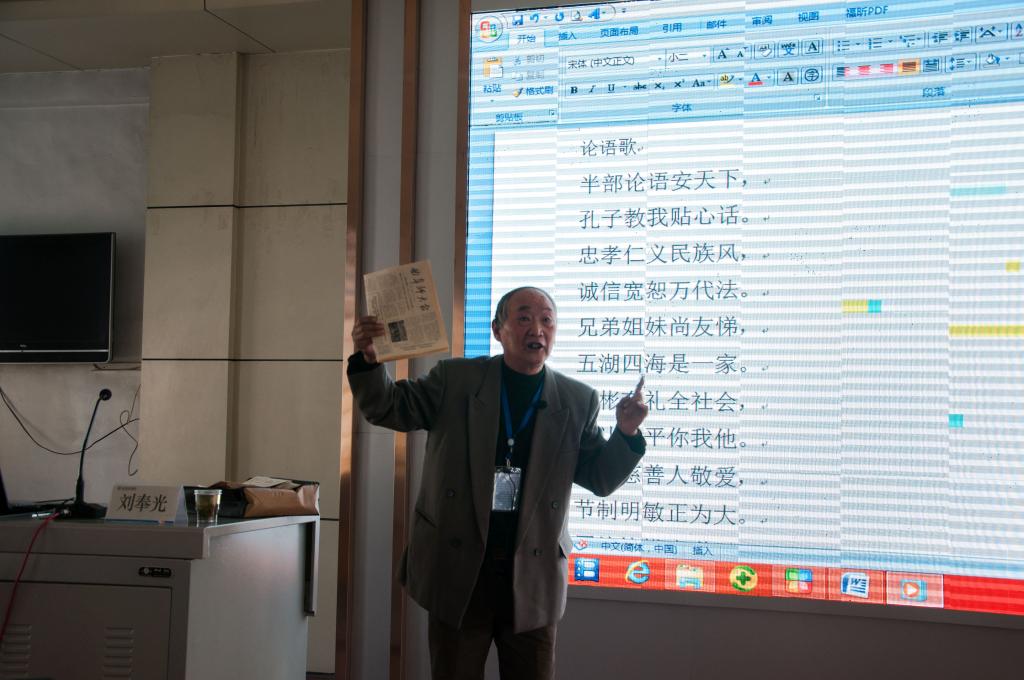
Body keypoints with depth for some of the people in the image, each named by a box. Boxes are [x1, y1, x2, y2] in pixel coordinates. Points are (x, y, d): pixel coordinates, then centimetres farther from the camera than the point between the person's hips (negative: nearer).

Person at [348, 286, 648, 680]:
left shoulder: (577, 401, 4)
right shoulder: (455, 379, 1)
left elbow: (599, 479, 5)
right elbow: (388, 408, 1)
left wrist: (626, 434, -14)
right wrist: (368, 358, -18)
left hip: (533, 578, 1)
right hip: (457, 570, -1)